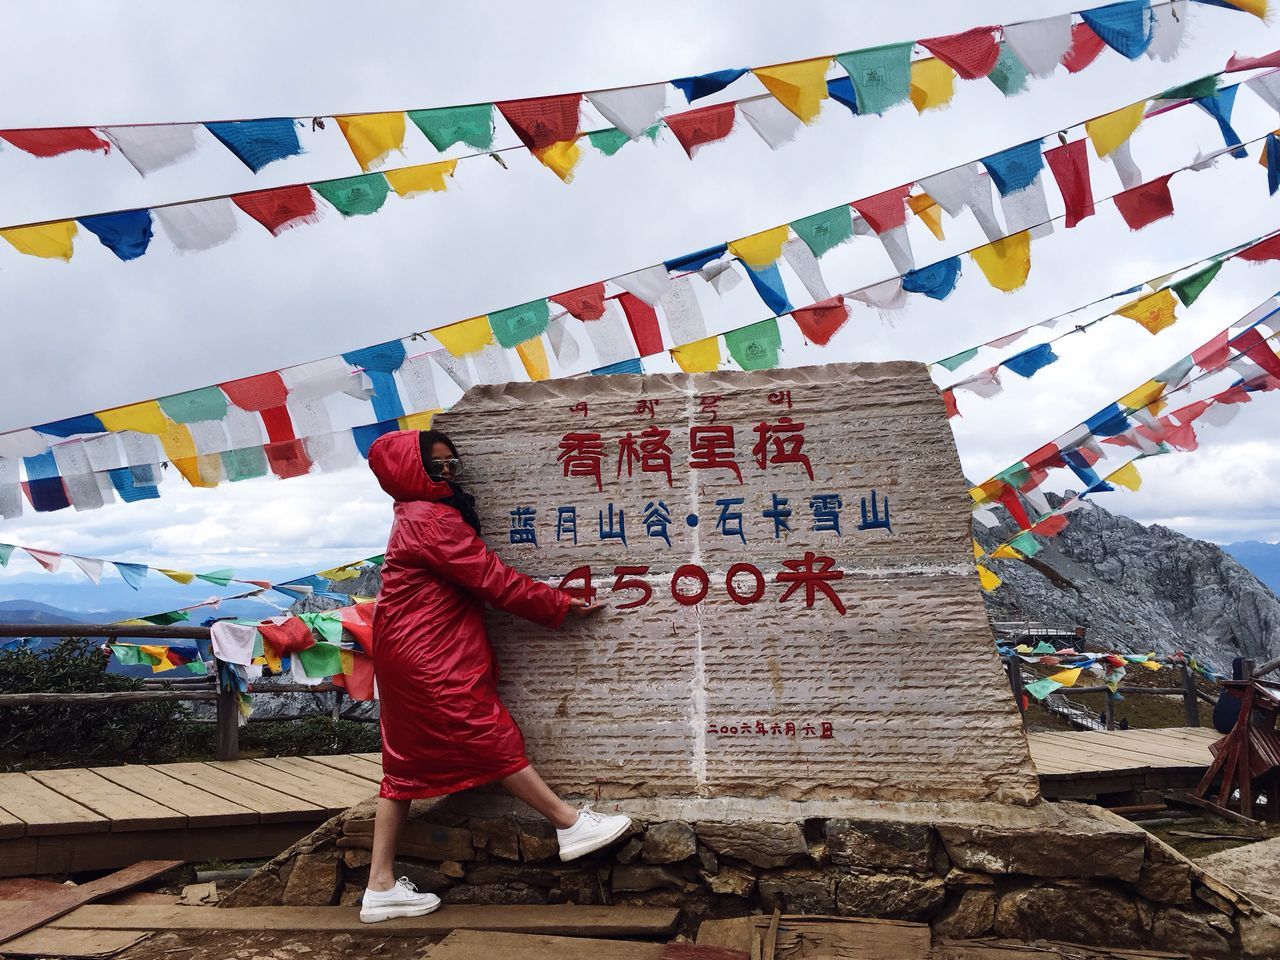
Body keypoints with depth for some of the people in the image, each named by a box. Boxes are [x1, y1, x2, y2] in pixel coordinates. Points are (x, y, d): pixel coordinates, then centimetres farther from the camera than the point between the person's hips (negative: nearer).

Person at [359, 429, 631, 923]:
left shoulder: (414, 517, 19)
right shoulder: (434, 520, -15)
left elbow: (474, 580, 16)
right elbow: (495, 581, -16)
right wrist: (561, 604, -8)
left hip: (409, 658, 10)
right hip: (431, 660, -10)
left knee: (407, 763, 10)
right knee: (492, 740, -5)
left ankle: (381, 887, 15)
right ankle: (572, 824, 4)